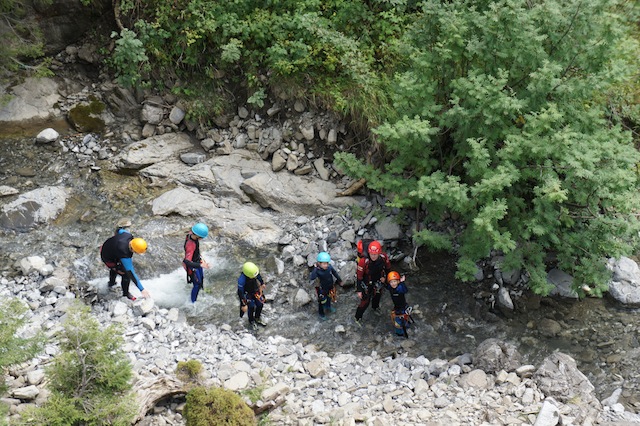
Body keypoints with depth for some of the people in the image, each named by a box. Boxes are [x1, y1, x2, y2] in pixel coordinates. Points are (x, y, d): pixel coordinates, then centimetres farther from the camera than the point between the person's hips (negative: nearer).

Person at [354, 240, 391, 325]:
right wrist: (359, 290, -20)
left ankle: (375, 307, 64)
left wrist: (385, 276, -7)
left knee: (377, 295, 30)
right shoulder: (363, 261, -38)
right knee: (365, 302, 1)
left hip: (378, 282, 5)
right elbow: (358, 276, -26)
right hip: (366, 284, -5)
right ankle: (358, 318, 27)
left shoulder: (384, 257, -28)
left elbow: (388, 267, -2)